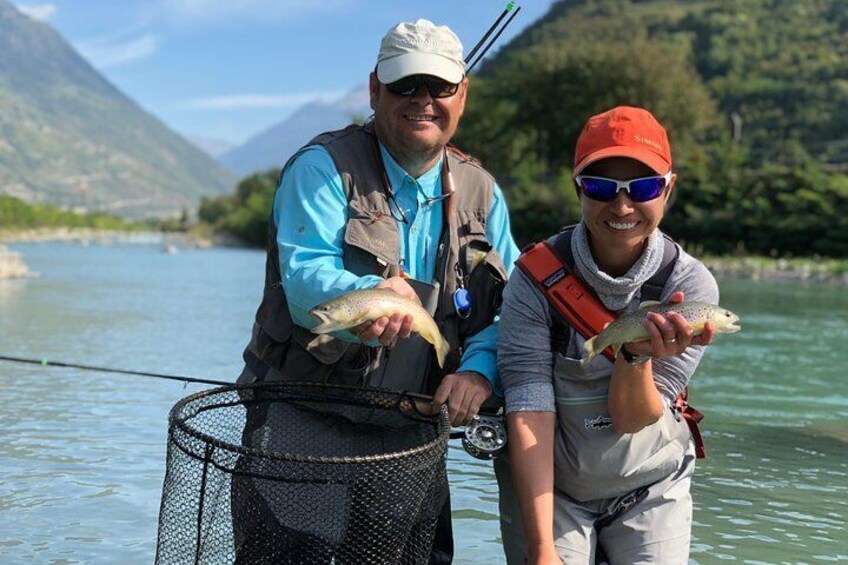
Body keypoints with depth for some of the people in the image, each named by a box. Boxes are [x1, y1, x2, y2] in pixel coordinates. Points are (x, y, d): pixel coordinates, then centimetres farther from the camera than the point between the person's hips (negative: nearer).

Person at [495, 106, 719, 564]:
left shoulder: (690, 284, -14)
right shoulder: (536, 277, -17)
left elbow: (631, 419, -13)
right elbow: (529, 413, -21)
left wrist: (638, 356, -33)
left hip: (651, 492, 1)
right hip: (546, 489, -1)